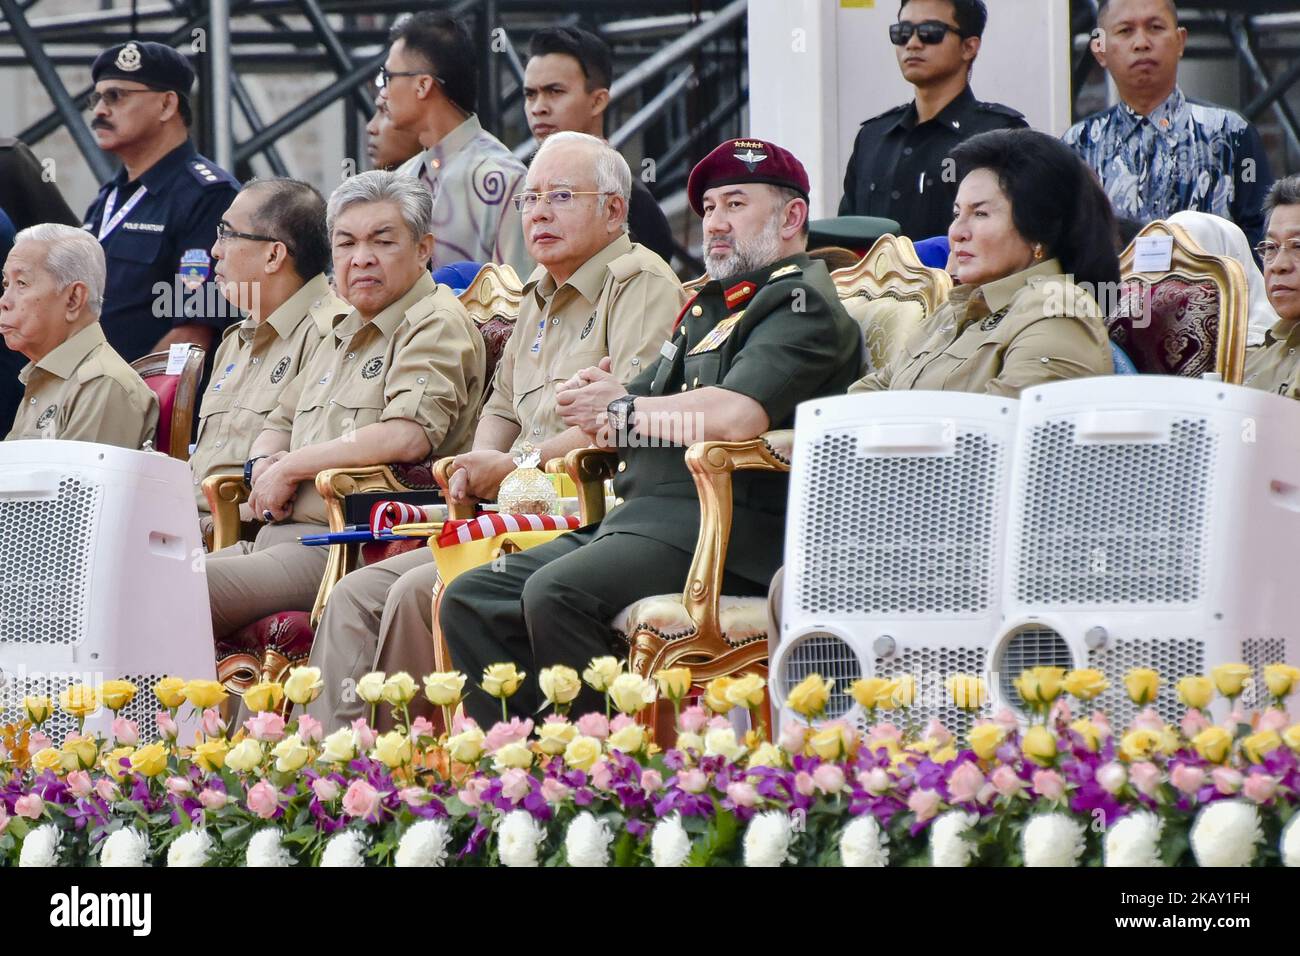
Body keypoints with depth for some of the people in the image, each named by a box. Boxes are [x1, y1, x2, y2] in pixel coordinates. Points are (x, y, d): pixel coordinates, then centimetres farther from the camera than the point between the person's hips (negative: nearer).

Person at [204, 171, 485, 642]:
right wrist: (265, 465, 8)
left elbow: (408, 436, -19)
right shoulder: (343, 336, 27)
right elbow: (279, 425, 36)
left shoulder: (436, 325, -3)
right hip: (275, 536, 9)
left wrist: (289, 467, -9)